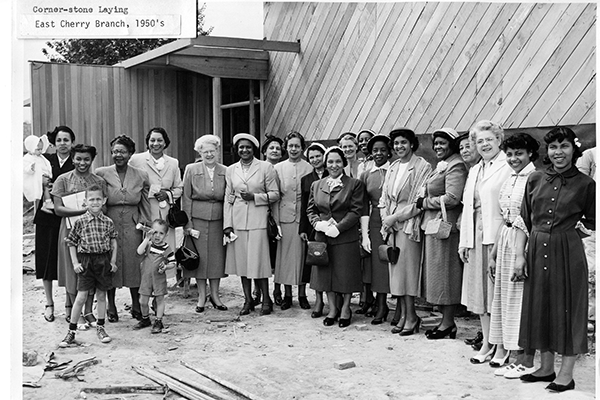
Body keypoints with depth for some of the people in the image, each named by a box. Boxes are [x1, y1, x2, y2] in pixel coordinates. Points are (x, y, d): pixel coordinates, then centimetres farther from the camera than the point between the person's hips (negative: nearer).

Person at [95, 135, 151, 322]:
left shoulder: (141, 175, 3)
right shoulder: (101, 173, 0)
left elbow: (145, 205, 10)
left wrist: (145, 224, 4)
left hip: (133, 226, 1)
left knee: (134, 264, 5)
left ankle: (136, 305, 21)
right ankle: (111, 306, 20)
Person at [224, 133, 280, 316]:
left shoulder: (265, 167, 2)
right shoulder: (230, 170, 11)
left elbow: (275, 194, 1)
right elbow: (228, 198, 11)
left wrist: (254, 196, -12)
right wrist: (227, 224, 4)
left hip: (258, 220, -3)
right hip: (237, 220, 3)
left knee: (258, 260, -4)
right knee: (241, 260, 5)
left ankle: (266, 300, 9)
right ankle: (248, 300, 16)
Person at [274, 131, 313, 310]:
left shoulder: (309, 168, 1)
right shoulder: (278, 168, 5)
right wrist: (276, 221, -2)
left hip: (304, 216, -1)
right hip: (285, 216, 1)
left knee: (302, 254, 4)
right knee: (285, 254, 4)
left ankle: (302, 295, 15)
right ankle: (287, 295, 14)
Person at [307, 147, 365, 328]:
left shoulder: (355, 184, -2)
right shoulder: (316, 185, 11)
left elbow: (356, 211, -8)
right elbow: (310, 210, 12)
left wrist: (338, 227, -16)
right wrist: (318, 223, -8)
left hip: (346, 237, -4)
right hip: (323, 237, 4)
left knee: (346, 274, 3)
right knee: (325, 273, 8)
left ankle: (345, 309, 20)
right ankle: (332, 309, 23)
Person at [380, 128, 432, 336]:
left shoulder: (422, 167, -6)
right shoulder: (393, 167, 15)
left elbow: (419, 201, -12)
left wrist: (395, 217, -12)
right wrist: (386, 218, 2)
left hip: (409, 224, -6)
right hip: (391, 225, 6)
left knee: (407, 269, -5)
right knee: (396, 270, 6)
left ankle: (411, 317, 4)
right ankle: (402, 315, 13)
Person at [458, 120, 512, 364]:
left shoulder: (508, 168, -7)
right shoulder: (474, 171, 18)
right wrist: (464, 241, 13)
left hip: (498, 237, -7)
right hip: (476, 237, 8)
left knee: (499, 292, -2)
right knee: (479, 291, 11)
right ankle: (486, 343, 22)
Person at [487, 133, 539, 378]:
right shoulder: (508, 181, 14)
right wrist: (493, 253, 17)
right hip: (506, 241, 8)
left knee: (524, 299, -2)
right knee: (506, 298, 10)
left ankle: (527, 362, 9)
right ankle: (517, 358, 20)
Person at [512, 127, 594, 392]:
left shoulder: (585, 184, -2)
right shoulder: (535, 179, 6)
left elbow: (592, 223, 7)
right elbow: (523, 221, 6)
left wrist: (580, 228, -10)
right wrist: (520, 255, 0)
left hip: (568, 253, -4)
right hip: (537, 251, 4)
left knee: (568, 307, 3)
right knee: (539, 307, 10)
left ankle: (566, 373, 14)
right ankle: (546, 367, 25)